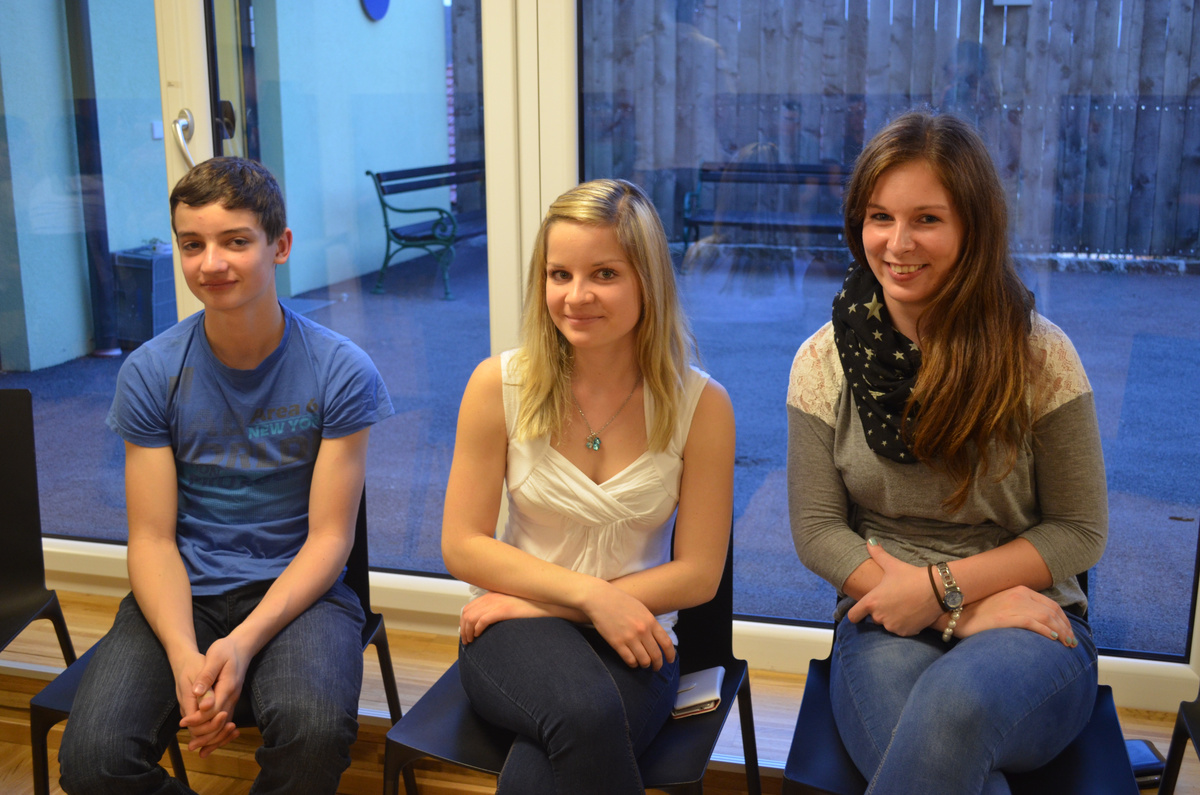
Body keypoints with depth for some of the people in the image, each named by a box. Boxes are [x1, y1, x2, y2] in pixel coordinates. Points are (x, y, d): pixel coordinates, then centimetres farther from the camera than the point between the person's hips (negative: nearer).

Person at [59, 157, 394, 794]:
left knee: (315, 729, -32)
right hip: (182, 593, 2)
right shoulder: (150, 372, -1)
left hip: (297, 588, -1)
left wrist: (243, 642, -22)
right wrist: (183, 655, -22)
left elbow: (329, 536, -7)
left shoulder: (341, 371, -6)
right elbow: (152, 538, -3)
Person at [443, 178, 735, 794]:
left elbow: (697, 575, -3)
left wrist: (538, 603, -8)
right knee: (585, 714, -35)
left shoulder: (701, 405, -6)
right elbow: (462, 547, -1)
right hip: (515, 632, 0)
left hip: (633, 642, 0)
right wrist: (590, 594, -14)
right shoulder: (499, 385, -5)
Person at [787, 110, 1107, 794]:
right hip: (885, 623, 1)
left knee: (955, 700, -37)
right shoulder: (825, 360, 1)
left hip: (1029, 628, 0)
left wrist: (941, 585, -12)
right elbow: (817, 529, 1)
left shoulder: (1039, 355, -3)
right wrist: (960, 610, -10)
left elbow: (1080, 530, 1)